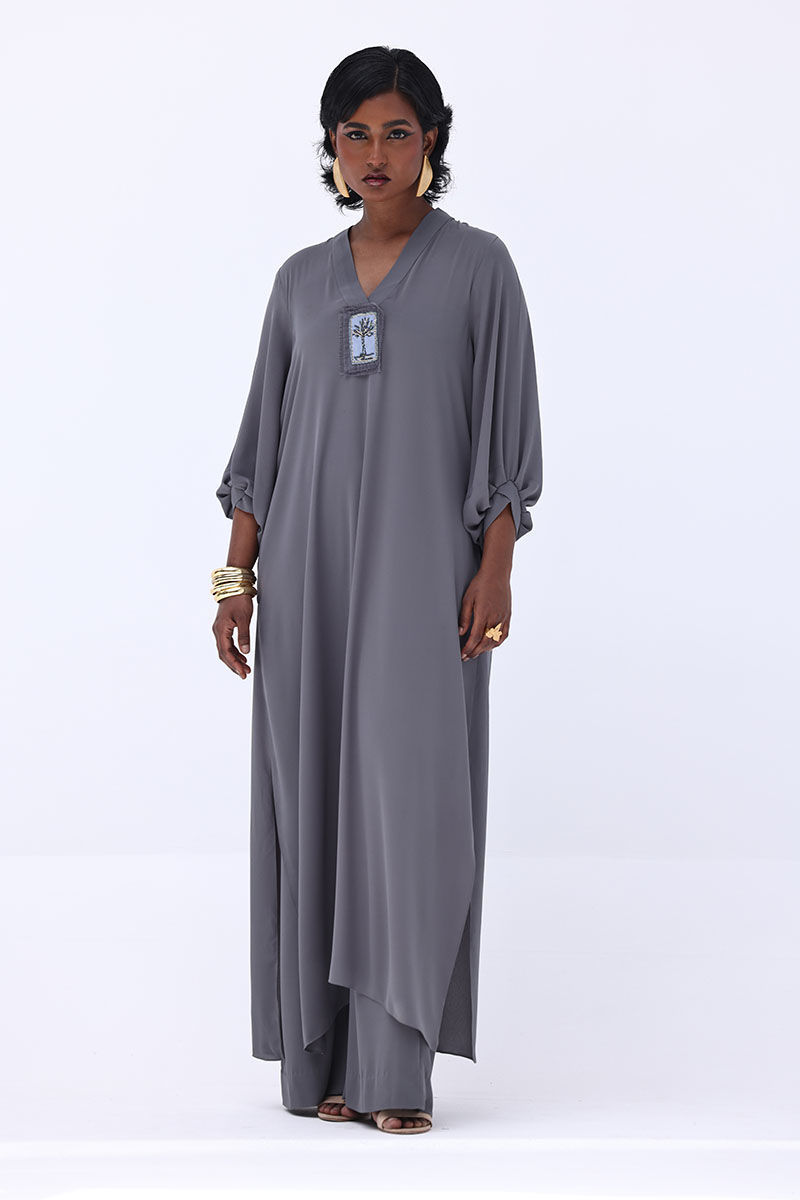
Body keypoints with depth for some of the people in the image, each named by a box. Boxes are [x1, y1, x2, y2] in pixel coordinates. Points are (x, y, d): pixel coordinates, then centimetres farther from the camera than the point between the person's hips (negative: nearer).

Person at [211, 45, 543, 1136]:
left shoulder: (476, 265, 2)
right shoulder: (302, 280, 12)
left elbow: (505, 423, -2)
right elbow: (264, 436, 12)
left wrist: (495, 569, -10)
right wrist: (238, 576, 6)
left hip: (422, 564, -4)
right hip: (310, 564, 4)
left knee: (410, 797, -8)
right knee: (310, 797, 3)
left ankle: (395, 1067, -4)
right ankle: (322, 1058, 10)